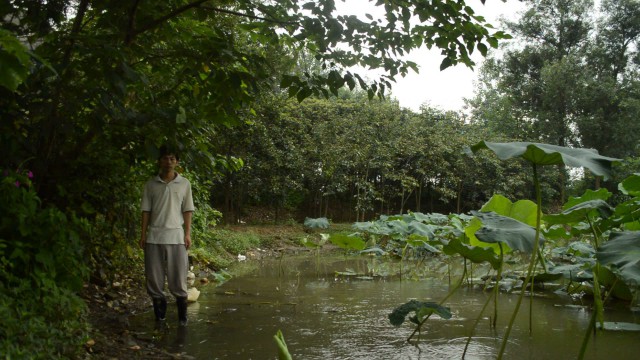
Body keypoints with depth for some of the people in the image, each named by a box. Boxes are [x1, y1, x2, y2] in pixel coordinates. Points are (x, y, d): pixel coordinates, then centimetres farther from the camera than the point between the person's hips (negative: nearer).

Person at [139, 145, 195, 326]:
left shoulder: (184, 183, 4)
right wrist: (143, 234, 2)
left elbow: (187, 210, 5)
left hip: (176, 236, -1)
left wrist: (187, 233, -1)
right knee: (154, 274, 4)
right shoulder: (151, 184, 5)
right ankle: (159, 312, 16)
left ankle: (182, 313, 11)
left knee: (178, 275, 0)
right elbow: (146, 210, 7)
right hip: (154, 236, 1)